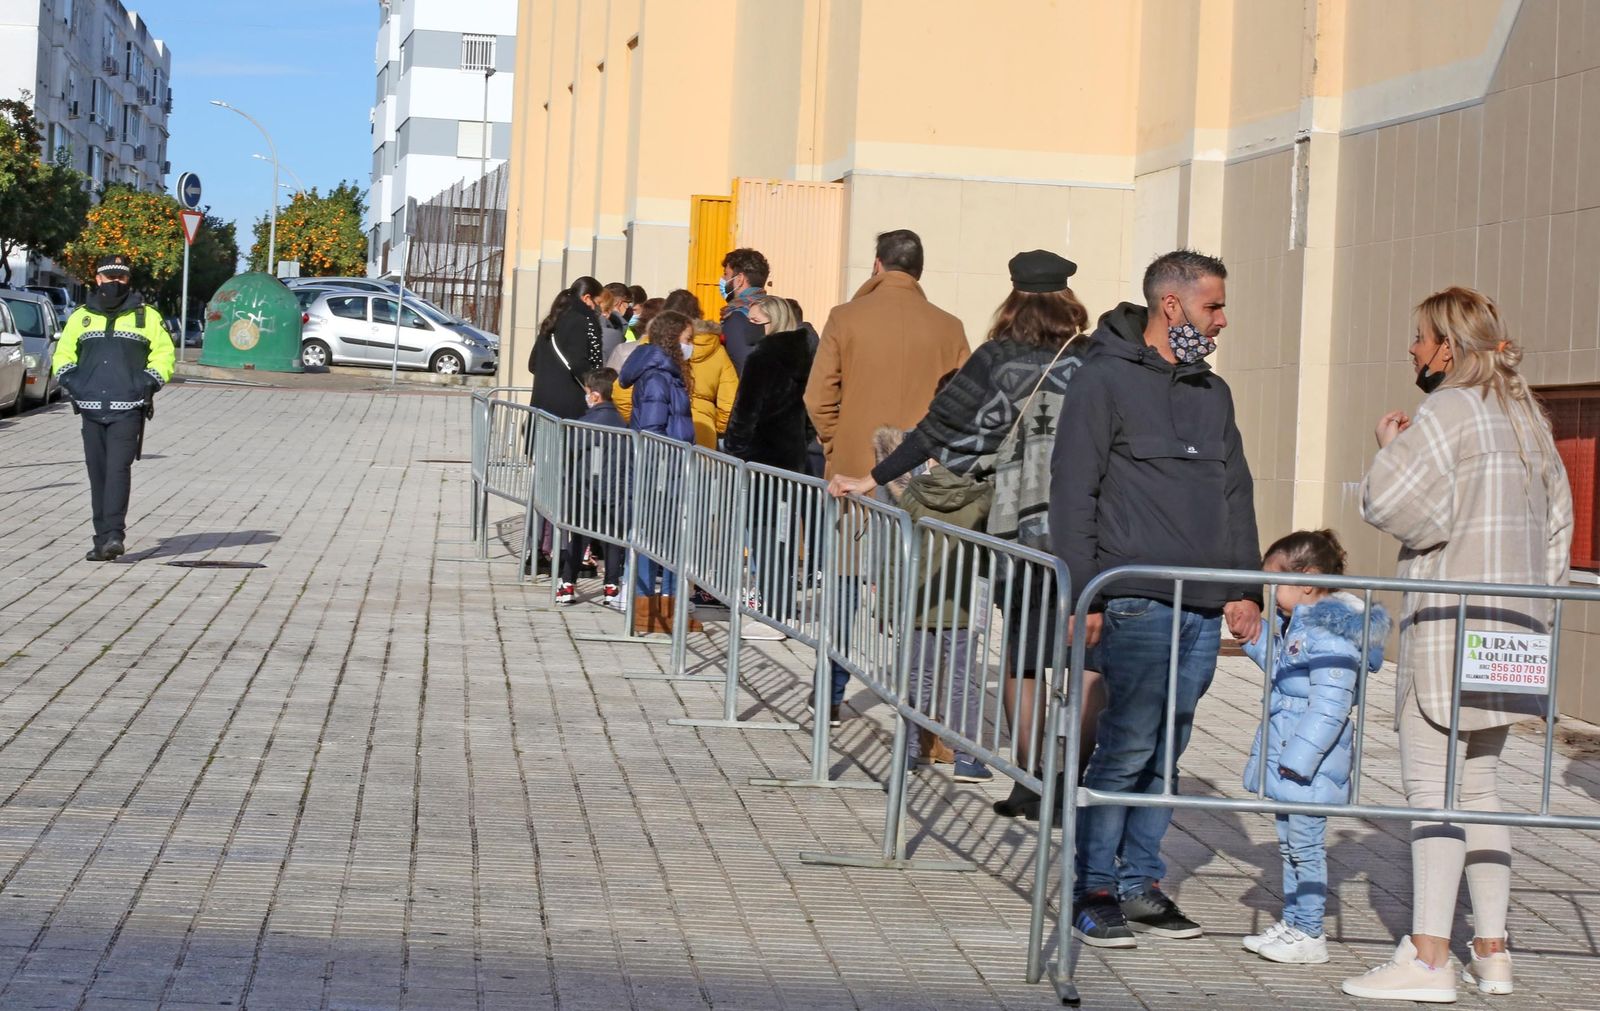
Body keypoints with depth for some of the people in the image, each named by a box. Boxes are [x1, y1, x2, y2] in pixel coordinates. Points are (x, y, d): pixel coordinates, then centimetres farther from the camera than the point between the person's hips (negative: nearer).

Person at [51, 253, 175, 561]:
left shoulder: (146, 316, 7)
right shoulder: (81, 316, 14)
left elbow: (163, 354, 9)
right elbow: (63, 355, 20)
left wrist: (148, 382, -7)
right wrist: (71, 380, 1)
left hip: (128, 410, -3)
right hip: (91, 410, 3)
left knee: (118, 469, -15)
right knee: (98, 474, 3)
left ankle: (114, 535, -19)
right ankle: (104, 540, 7)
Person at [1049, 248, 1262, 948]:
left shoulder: (1213, 393, 19)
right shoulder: (1106, 380, -2)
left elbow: (1237, 494, 22)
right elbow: (1073, 492, -6)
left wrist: (1245, 589, 13)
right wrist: (1082, 596, -11)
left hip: (1205, 609, 6)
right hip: (1137, 602, -6)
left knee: (1166, 754, 8)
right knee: (1128, 747, -9)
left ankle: (1140, 883, 15)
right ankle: (1092, 890, 0)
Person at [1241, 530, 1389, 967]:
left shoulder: (1332, 635, -21)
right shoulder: (1295, 623, 10)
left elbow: (1329, 708, -25)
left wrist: (1297, 760, -26)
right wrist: (1258, 640, 13)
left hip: (1310, 762, -10)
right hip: (1288, 755, 10)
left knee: (1306, 845, -2)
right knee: (1289, 844, 17)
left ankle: (1309, 934, 6)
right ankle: (1292, 922, 27)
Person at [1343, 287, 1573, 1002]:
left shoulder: (1447, 412, -10)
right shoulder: (1527, 418, 17)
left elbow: (1397, 507, -17)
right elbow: (1557, 520, 21)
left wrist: (1389, 449, 0)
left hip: (1452, 621, -8)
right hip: (1516, 621, 8)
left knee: (1431, 784, -9)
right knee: (1478, 784, 14)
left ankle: (1427, 957, -13)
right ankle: (1491, 950, 12)